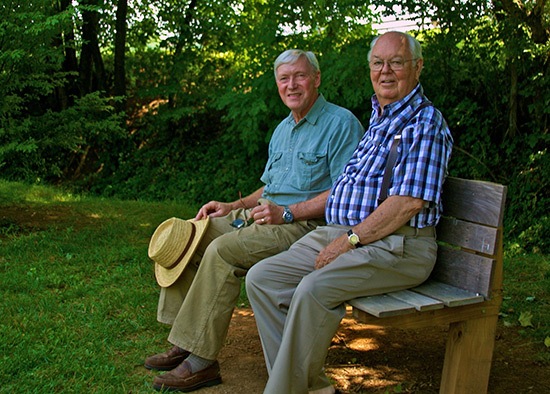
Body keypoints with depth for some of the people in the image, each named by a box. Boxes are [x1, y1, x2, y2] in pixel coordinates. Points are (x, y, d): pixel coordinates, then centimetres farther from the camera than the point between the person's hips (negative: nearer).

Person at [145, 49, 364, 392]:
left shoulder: (341, 123, -8)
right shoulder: (282, 130, 20)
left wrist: (287, 213, -21)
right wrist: (233, 207, 10)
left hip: (307, 223, -9)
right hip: (265, 213, 9)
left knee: (222, 251, -29)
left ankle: (201, 362, -21)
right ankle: (183, 343, 0)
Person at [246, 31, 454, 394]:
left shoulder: (425, 123, -8)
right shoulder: (377, 119, 21)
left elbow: (409, 201, -19)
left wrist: (349, 241, -17)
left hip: (397, 246, -9)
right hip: (336, 234, 9)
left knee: (315, 288, -33)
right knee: (262, 278, -6)